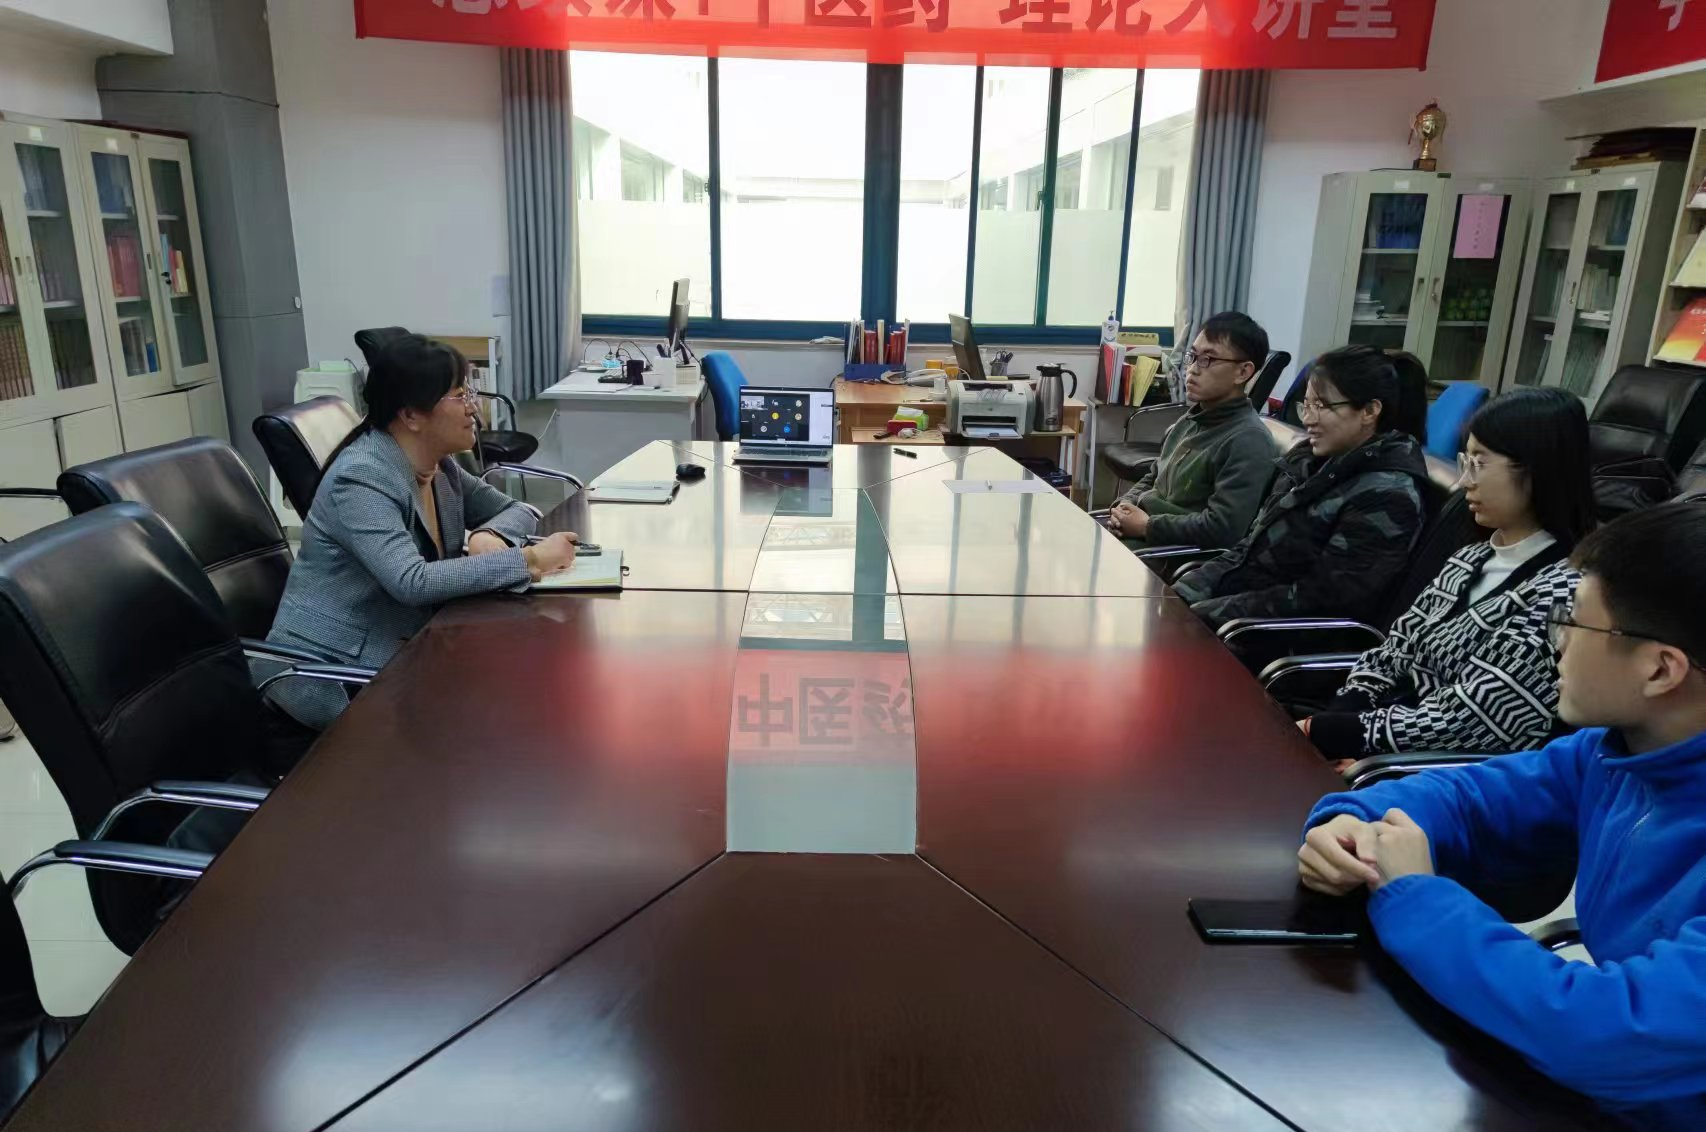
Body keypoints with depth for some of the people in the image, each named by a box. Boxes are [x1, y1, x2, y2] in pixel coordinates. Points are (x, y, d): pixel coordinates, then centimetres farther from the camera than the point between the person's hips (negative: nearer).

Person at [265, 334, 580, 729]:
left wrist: (490, 536, -16)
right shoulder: (362, 479, -22)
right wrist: (529, 560, -34)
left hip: (397, 653, 8)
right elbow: (413, 583, -34)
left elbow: (517, 511, 8)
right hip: (329, 672, -7)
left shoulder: (438, 466, 2)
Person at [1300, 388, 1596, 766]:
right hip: (1390, 752, 7)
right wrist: (1322, 723, -9)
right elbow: (1389, 657, 8)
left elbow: (1463, 724, -20)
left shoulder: (1559, 593, -16)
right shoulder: (1472, 559, 9)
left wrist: (1318, 733, -17)